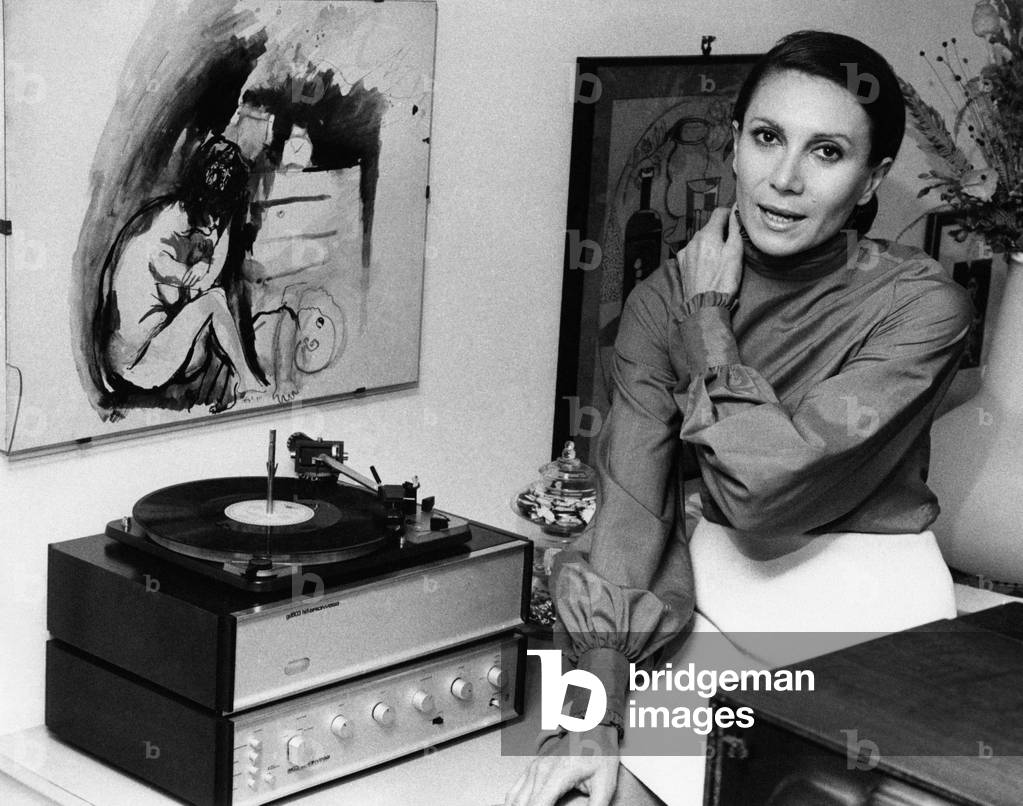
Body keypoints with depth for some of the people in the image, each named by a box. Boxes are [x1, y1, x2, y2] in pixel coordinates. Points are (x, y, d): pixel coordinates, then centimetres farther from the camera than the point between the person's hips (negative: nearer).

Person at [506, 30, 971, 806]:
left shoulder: (921, 304, -14)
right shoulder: (665, 298, -3)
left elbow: (765, 490, -24)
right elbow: (629, 511, -10)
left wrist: (709, 315, -13)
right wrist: (596, 716, -19)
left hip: (870, 624, -2)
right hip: (715, 603, 3)